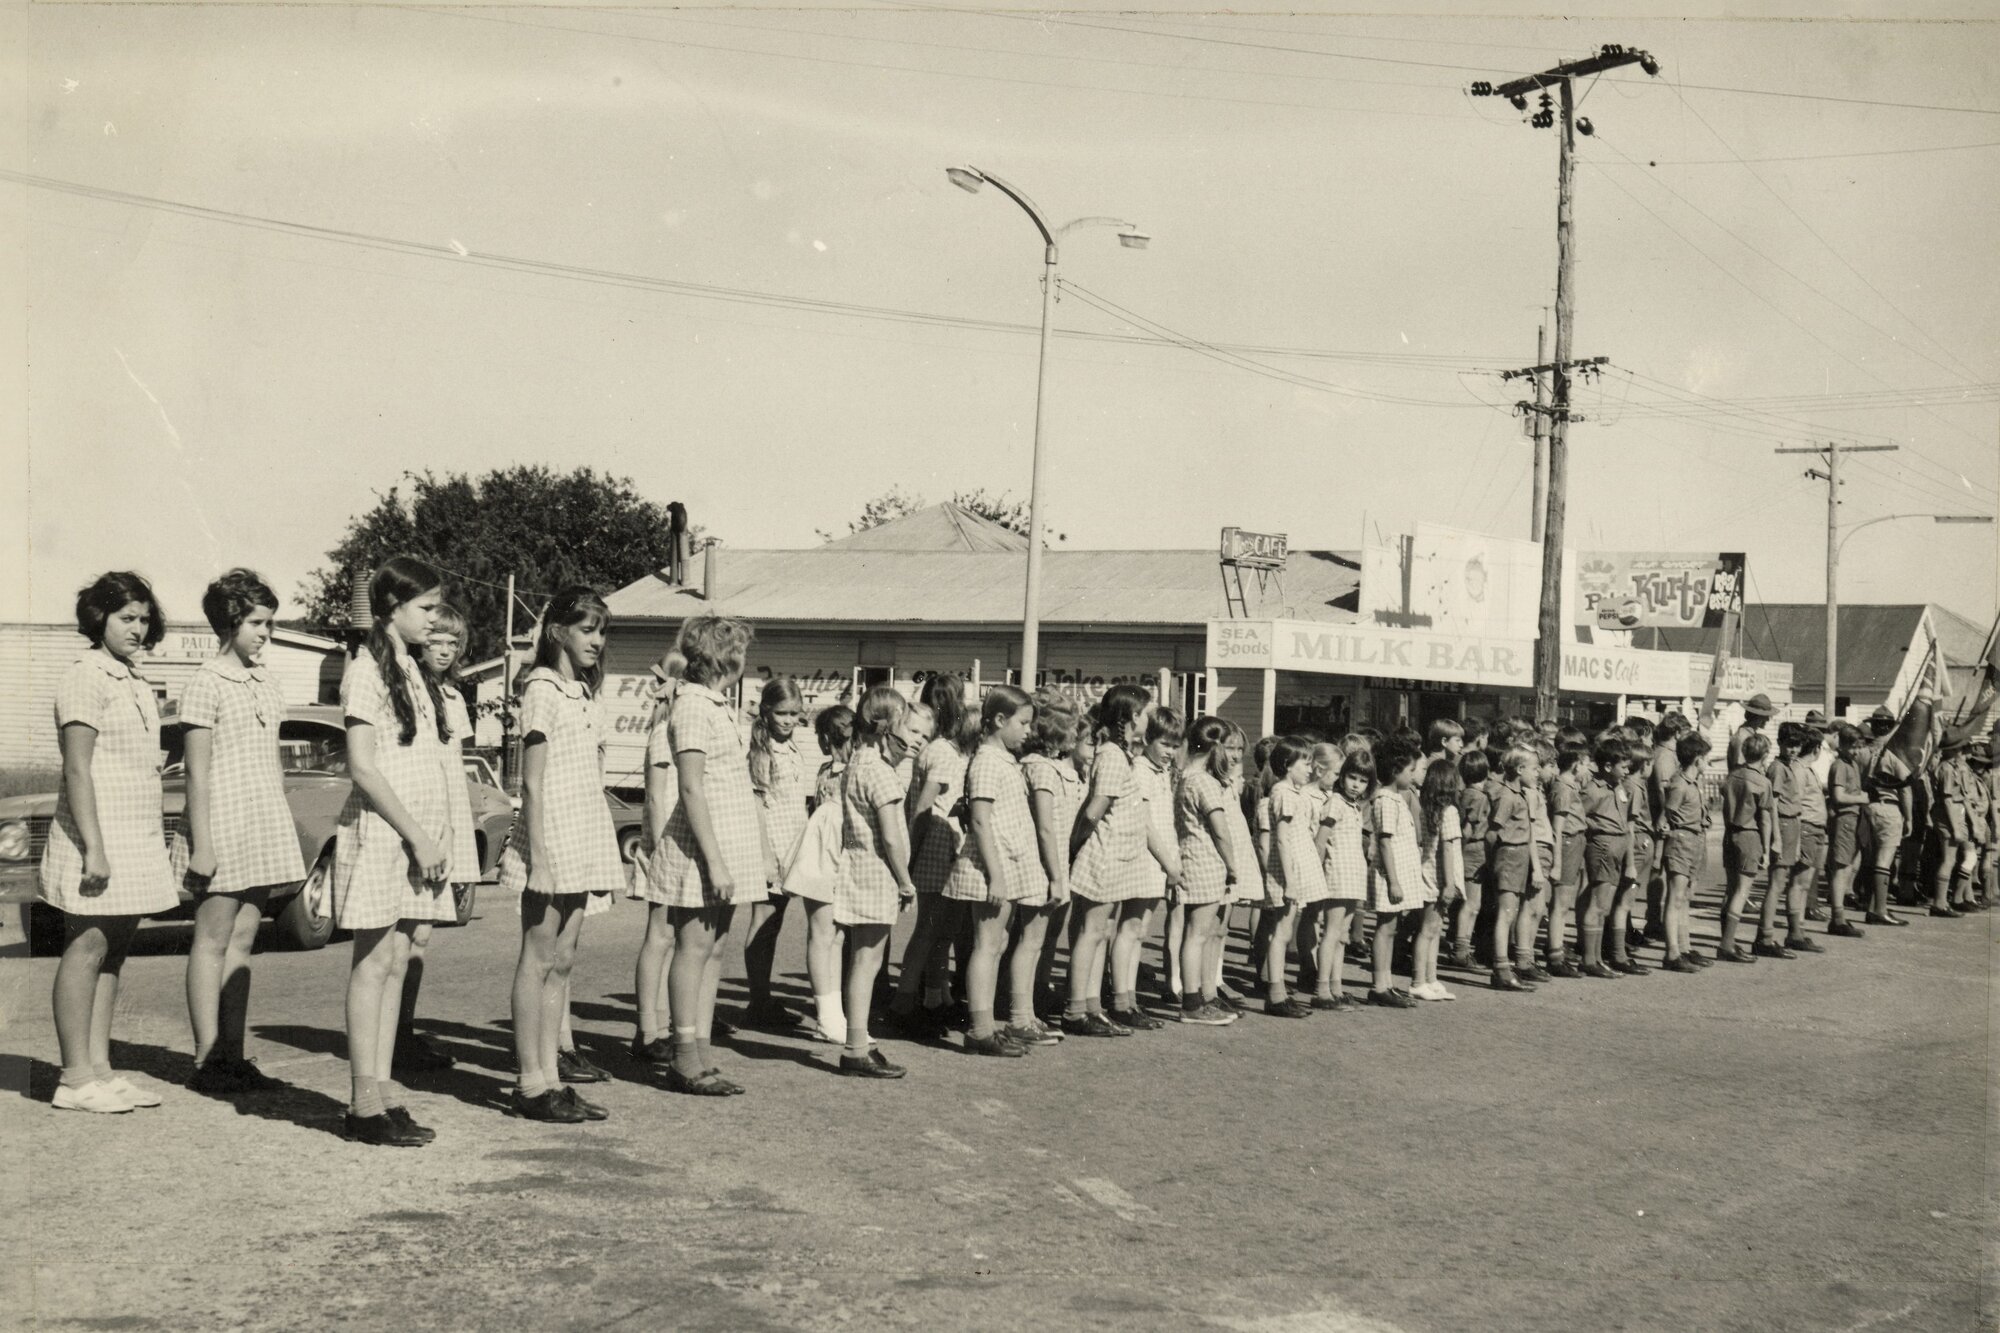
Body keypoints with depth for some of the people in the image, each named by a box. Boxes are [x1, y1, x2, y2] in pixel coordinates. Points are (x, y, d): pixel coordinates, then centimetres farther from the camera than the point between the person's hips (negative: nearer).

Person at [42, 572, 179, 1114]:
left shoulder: (134, 683, 16)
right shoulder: (85, 678, -10)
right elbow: (78, 770, -16)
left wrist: (157, 843, 19)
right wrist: (93, 846, -21)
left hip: (136, 841, 8)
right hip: (99, 839, -8)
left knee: (114, 951, 9)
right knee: (87, 948, -5)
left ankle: (99, 1067, 13)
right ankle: (76, 1078, 0)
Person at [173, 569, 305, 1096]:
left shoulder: (267, 685, 15)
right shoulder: (207, 682, -7)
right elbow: (197, 771, -10)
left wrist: (285, 832, 17)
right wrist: (200, 844, -14)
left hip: (263, 827, 7)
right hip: (222, 824, -7)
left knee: (242, 941, 7)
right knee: (212, 941, -2)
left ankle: (233, 1056, 11)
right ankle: (206, 1059, 2)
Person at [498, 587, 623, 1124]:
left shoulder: (582, 693, 17)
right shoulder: (543, 689, -8)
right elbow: (532, 782, -13)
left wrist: (605, 854, 14)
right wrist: (538, 854, -18)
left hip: (583, 839, 8)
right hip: (552, 839, -8)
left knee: (561, 961, 9)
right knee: (538, 961, -2)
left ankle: (551, 1076, 14)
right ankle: (530, 1083, 2)